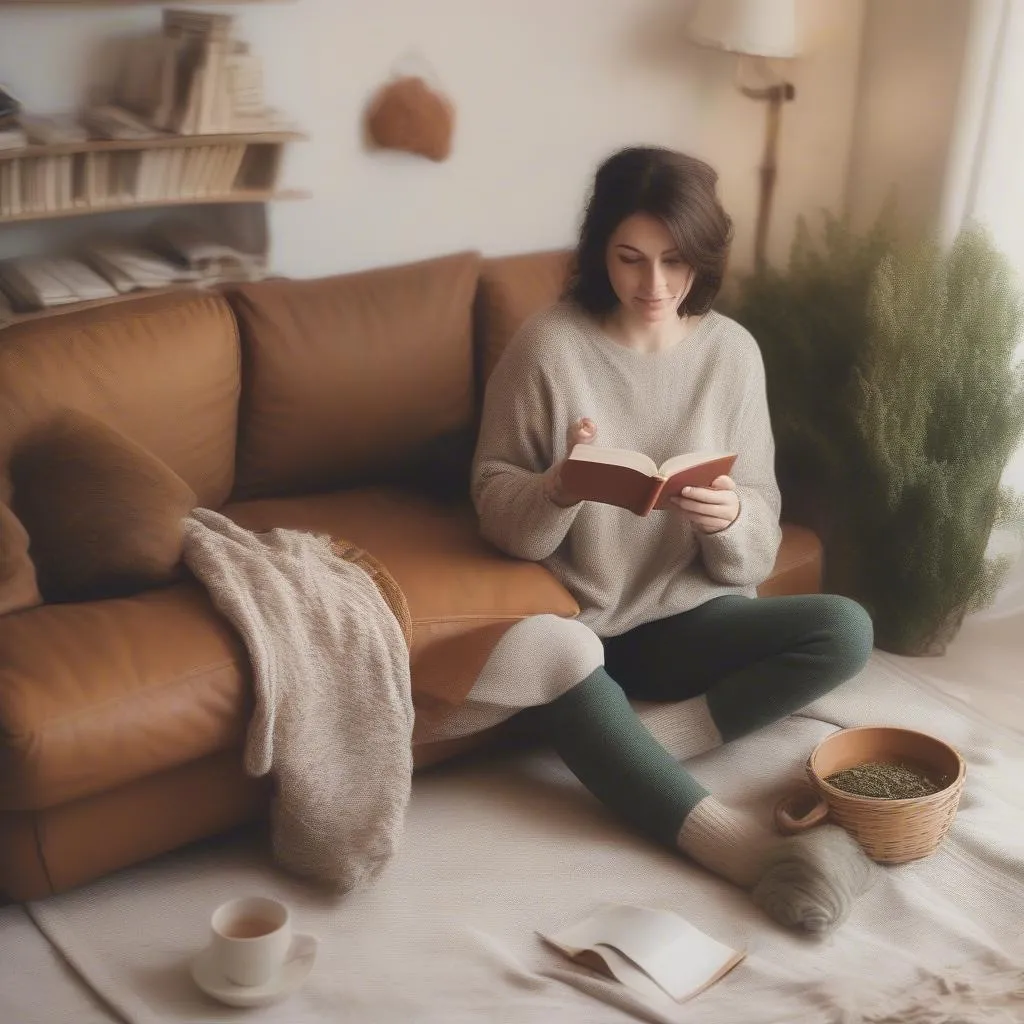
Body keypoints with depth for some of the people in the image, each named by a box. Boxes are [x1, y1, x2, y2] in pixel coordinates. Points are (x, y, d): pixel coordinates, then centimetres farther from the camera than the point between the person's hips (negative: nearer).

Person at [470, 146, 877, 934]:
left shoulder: (732, 351, -2)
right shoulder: (549, 346, -9)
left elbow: (758, 543, -1)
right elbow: (496, 513, -6)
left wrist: (730, 518, -25)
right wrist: (559, 488, -28)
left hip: (689, 618, 3)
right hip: (582, 623, -2)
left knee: (846, 630, -20)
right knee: (538, 650, -37)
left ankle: (633, 751, -19)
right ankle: (753, 849, -37)